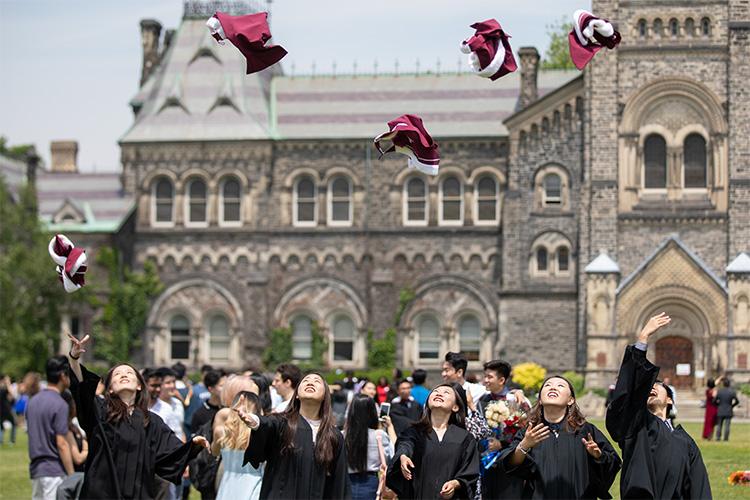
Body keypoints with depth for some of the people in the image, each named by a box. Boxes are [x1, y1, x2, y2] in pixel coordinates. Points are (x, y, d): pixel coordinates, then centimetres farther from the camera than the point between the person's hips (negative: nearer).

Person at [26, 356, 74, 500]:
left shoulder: (32, 402, 12)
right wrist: (72, 476, -13)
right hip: (54, 472, -8)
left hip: (35, 469, 8)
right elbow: (62, 444, -17)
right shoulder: (59, 405, -13)